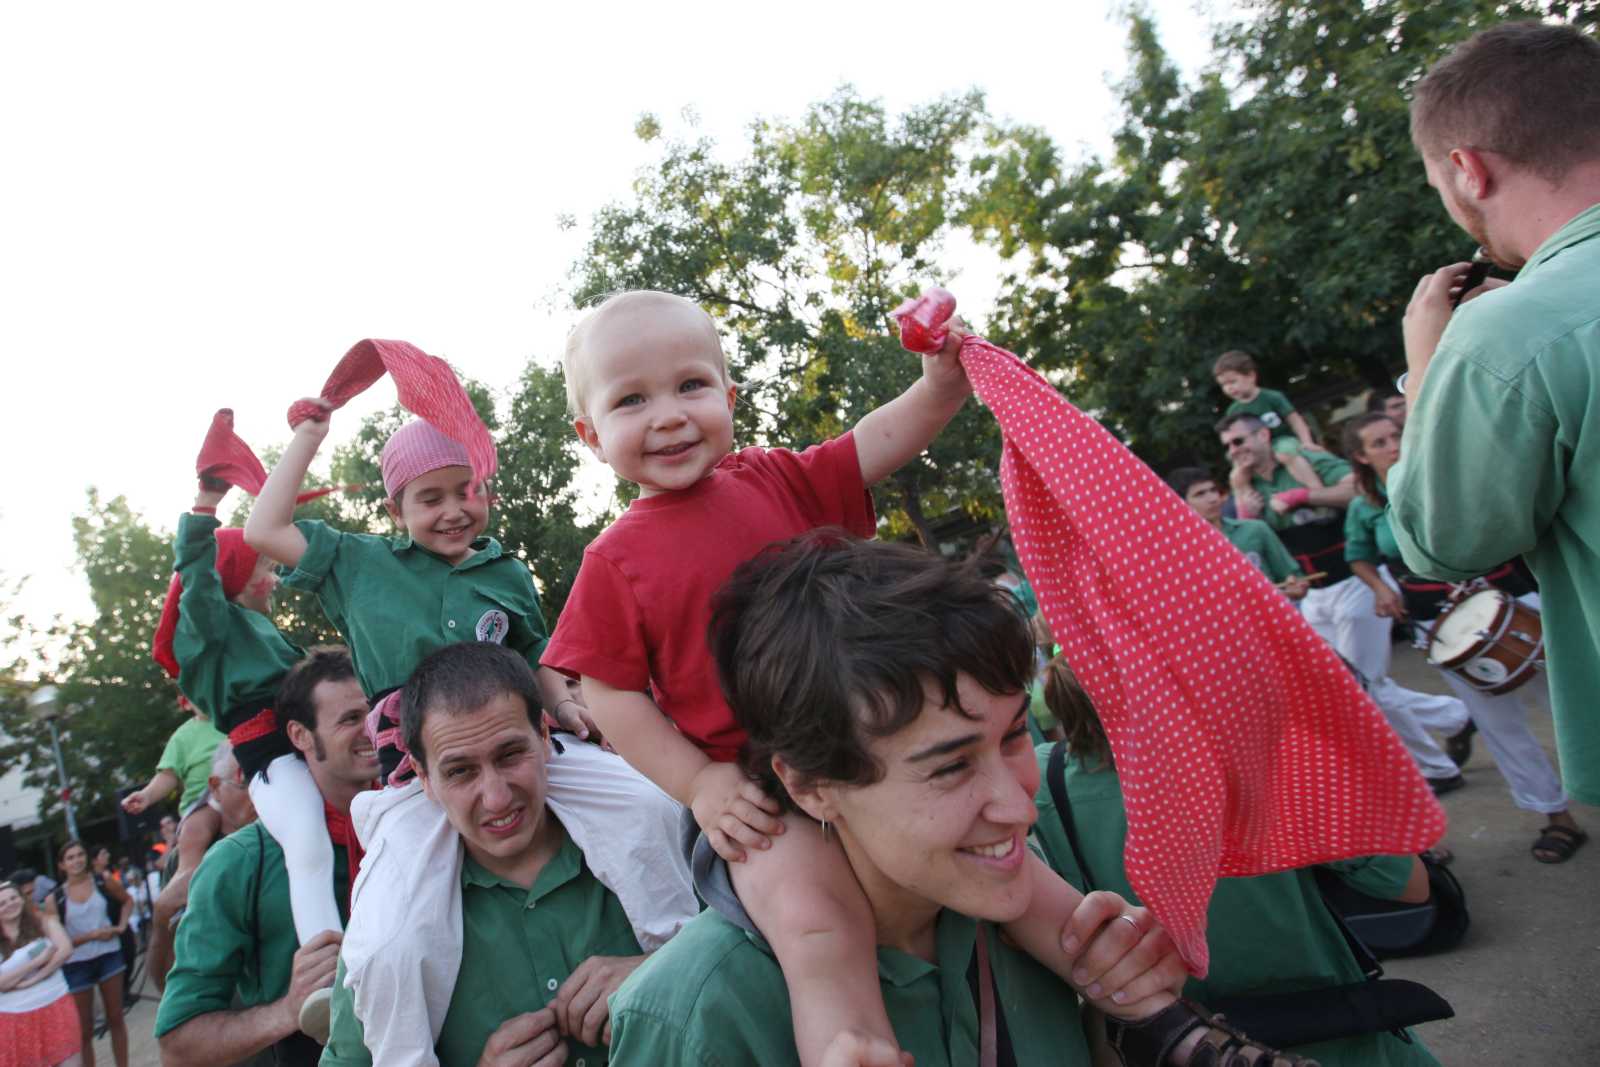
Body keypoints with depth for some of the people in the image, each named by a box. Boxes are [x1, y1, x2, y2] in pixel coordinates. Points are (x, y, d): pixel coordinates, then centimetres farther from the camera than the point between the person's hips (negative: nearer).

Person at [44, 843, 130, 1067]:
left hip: (109, 956, 2)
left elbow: (127, 900, 16)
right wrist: (92, 935, -18)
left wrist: (122, 926, 1)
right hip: (77, 965, -2)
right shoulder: (55, 899, -8)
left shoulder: (102, 883, -2)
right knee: (84, 1030, 6)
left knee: (116, 1018, 13)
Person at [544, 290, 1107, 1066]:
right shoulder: (616, 562, -5)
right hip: (753, 792, -3)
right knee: (816, 922, -29)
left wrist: (940, 383, -20)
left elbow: (881, 443, 0)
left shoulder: (778, 480, 4)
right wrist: (697, 783, -13)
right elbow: (609, 693, -4)